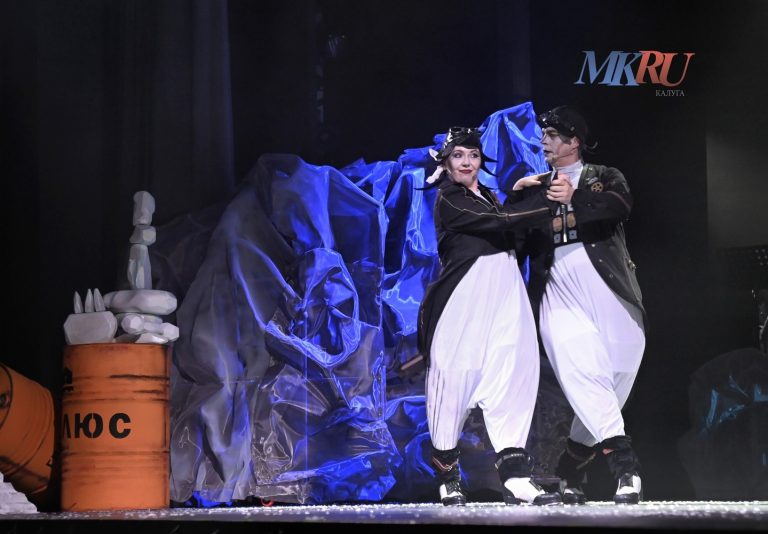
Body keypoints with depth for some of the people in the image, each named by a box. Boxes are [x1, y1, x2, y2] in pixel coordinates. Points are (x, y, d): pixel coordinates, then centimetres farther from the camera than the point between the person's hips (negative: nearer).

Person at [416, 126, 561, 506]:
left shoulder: (487, 197, 23)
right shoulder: (448, 199, -3)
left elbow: (514, 232, 15)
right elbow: (501, 220, -14)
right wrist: (551, 202, -10)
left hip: (502, 295, 7)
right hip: (463, 298, -7)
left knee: (510, 375, -5)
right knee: (455, 376, -3)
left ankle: (515, 476, -11)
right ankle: (447, 476, 10)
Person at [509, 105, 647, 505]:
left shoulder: (605, 178, 15)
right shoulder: (533, 189, 22)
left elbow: (621, 206, -10)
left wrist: (576, 198, -24)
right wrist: (516, 195, -2)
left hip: (613, 299, 0)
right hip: (562, 302, 1)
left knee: (613, 387, -1)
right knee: (587, 381, -19)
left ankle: (570, 468, 15)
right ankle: (625, 465, -26)